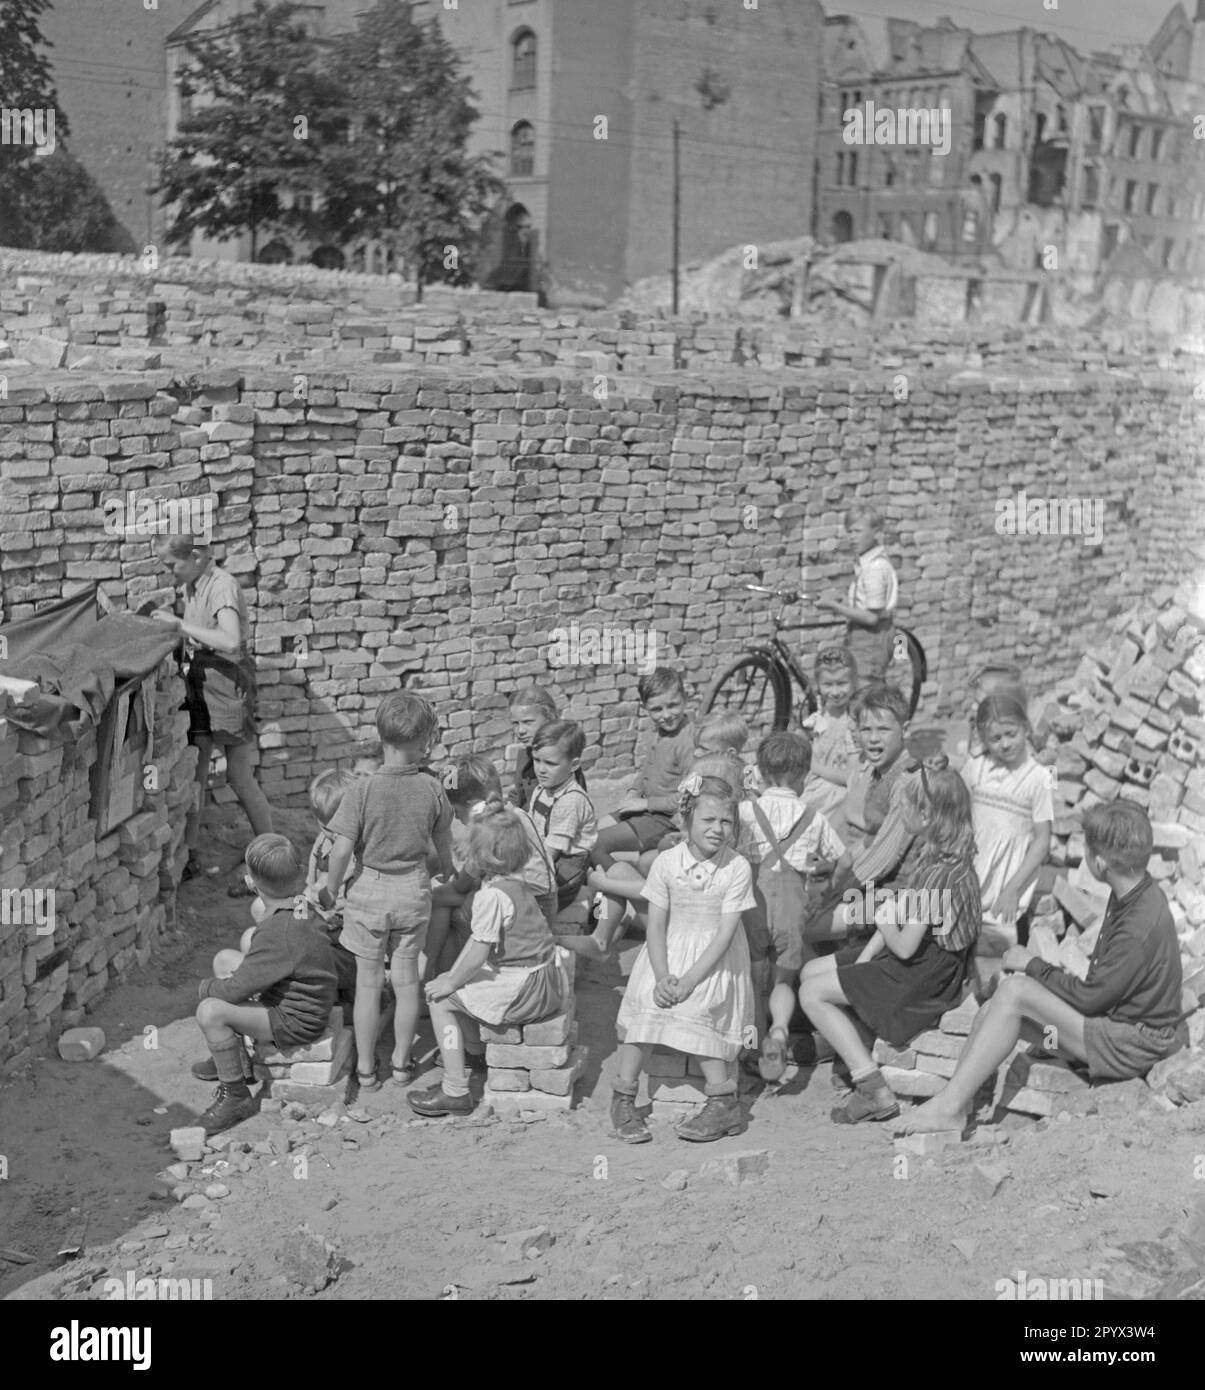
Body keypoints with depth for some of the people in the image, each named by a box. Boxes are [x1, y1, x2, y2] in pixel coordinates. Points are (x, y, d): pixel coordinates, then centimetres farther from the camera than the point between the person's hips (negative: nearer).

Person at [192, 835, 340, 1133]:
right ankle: (237, 1060, 30)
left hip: (296, 1022, -10)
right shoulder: (302, 907, -2)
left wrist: (206, 988, -6)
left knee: (210, 1011, -26)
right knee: (224, 959, 23)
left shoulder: (277, 934, -31)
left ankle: (235, 1095, -10)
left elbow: (235, 990, -26)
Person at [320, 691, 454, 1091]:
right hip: (414, 892, 2)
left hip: (370, 892, -2)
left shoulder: (362, 789, -18)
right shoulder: (432, 788, -10)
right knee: (407, 979, 15)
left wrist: (330, 890, 1)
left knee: (368, 982, 10)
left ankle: (366, 1068, 19)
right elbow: (443, 841, 4)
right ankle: (401, 1062, 26)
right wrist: (447, 871, 25)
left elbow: (342, 849, -16)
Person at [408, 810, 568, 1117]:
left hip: (523, 991, -10)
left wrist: (451, 983, -5)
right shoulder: (517, 886, 11)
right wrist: (451, 976, 13)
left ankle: (455, 1091, 0)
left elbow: (478, 953, -20)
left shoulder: (491, 895, -20)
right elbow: (476, 941, 14)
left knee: (440, 1000, 0)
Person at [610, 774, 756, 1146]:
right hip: (669, 955, 2)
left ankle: (723, 1100, -12)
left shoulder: (737, 869, -10)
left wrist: (689, 981, -21)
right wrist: (662, 977, -17)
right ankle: (623, 1099, -10)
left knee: (695, 1010, -25)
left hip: (715, 961, -2)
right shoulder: (666, 863, -4)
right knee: (646, 1004, -21)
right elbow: (656, 927, -3)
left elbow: (724, 934, -14)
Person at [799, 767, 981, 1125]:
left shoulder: (939, 873, -25)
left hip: (924, 974, -10)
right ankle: (864, 1079, 5)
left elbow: (904, 946, -25)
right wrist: (862, 960, 2)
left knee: (812, 994, -9)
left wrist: (881, 914, -6)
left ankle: (876, 1092, -8)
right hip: (925, 963, 10)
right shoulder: (934, 855, 5)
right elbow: (900, 915, 10)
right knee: (811, 972, 12)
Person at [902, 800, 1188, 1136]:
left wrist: (1033, 965, -6)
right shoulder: (1132, 893, 2)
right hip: (1117, 1013, 10)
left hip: (1134, 1043, -10)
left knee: (1015, 991, -22)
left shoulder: (1141, 926, -28)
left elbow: (1090, 998, -20)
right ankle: (954, 1099, -4)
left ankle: (950, 1108, -16)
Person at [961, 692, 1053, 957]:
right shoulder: (975, 767, -1)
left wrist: (1013, 889, -13)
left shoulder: (1038, 777, -10)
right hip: (971, 866, 3)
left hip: (1010, 871, -3)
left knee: (996, 942, -13)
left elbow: (1042, 841, -8)